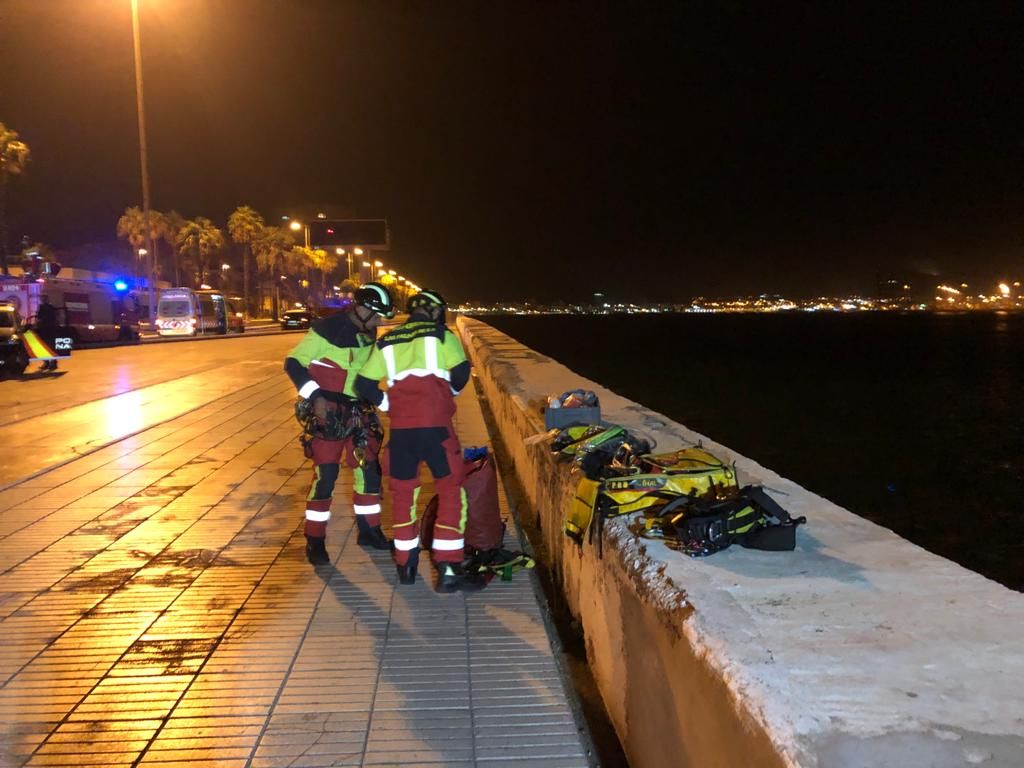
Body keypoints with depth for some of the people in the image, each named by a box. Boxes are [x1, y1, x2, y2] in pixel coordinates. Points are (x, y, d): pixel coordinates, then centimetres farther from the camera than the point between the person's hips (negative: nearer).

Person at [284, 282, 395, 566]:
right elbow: (293, 363, -14)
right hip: (328, 411, -7)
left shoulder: (368, 334, 6)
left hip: (358, 411, 7)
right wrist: (315, 397, -21)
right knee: (325, 475, -7)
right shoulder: (327, 329, -17)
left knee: (369, 469, 9)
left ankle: (369, 531, 24)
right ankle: (315, 541, 6)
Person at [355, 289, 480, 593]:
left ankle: (406, 564, 25)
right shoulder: (441, 335, 7)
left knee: (402, 492, 16)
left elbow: (364, 385, 13)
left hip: (400, 427, 4)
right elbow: (461, 372, -1)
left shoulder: (386, 341, 17)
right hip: (435, 423, -4)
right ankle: (448, 570, -1)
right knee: (450, 490, 3)